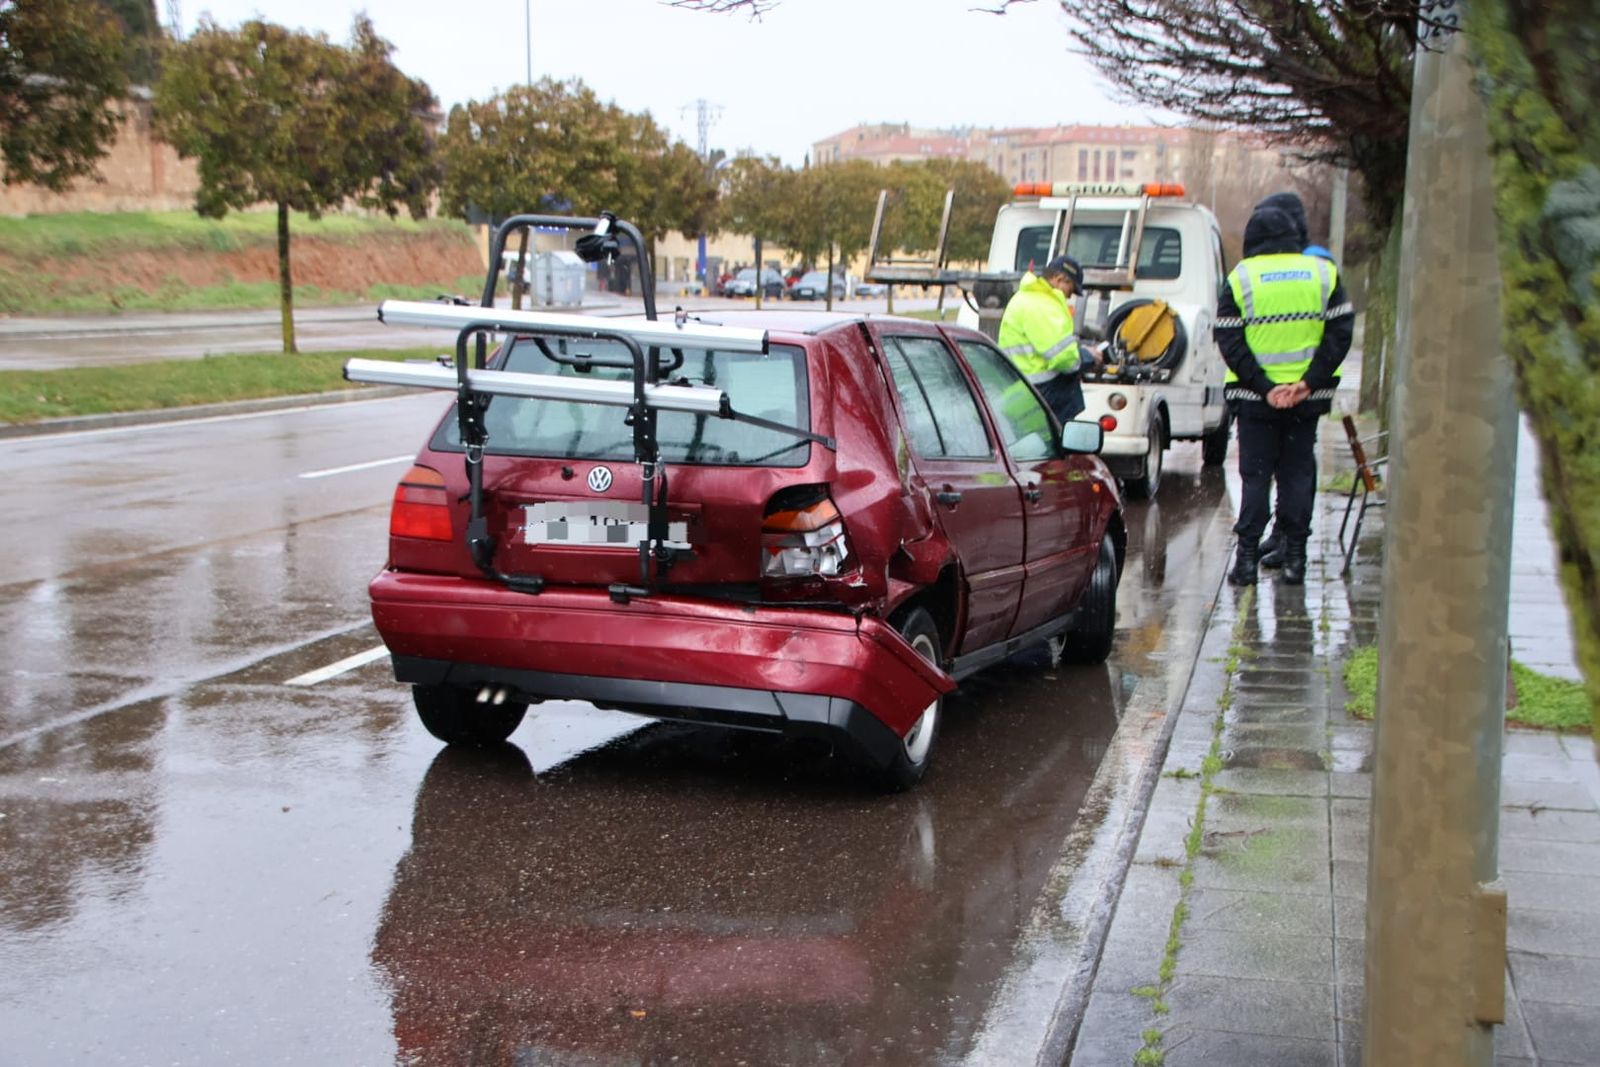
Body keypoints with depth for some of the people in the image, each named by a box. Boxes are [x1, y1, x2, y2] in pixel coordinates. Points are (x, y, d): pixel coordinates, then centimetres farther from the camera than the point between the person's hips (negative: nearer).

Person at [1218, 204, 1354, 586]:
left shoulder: (1240, 278, -1)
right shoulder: (1323, 273, 4)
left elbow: (1230, 342, -8)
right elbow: (1340, 332, -2)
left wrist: (1263, 386, -10)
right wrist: (1310, 382, -8)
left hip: (1255, 397, -2)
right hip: (1308, 397, 2)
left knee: (1255, 475, 5)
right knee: (1298, 474, 9)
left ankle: (1247, 557, 0)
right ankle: (1294, 558, 8)